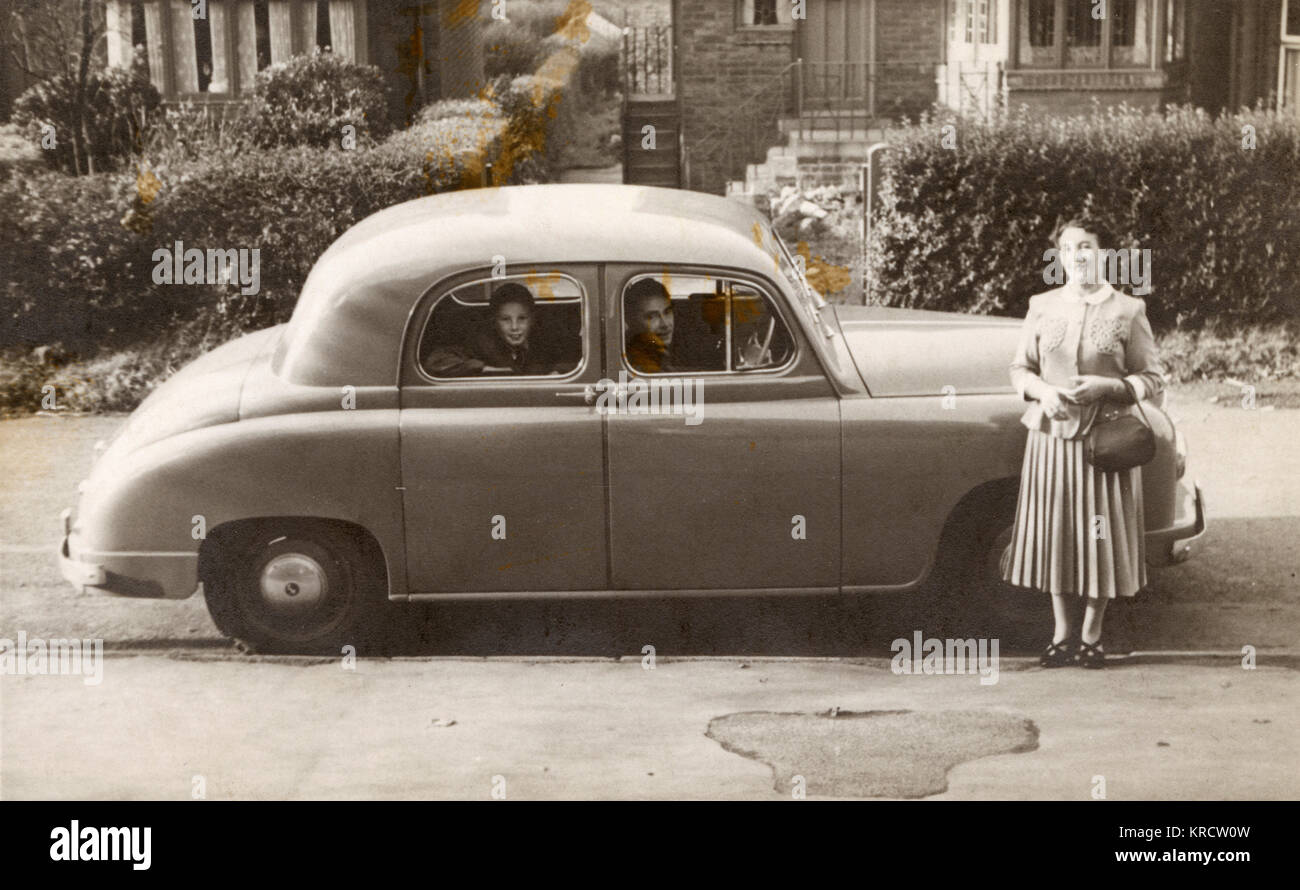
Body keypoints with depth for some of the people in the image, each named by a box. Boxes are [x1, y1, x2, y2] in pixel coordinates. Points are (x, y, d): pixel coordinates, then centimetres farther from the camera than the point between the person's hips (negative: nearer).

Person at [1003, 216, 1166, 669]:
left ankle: (1091, 636, 18)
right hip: (1051, 437, 2)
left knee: (1101, 537, 3)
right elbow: (1019, 368, 10)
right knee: (1055, 533, 7)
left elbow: (1152, 379, -1)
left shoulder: (1128, 311, -3)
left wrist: (1107, 386, -17)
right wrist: (1042, 391, -10)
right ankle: (1062, 635, 19)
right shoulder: (1042, 307, 4)